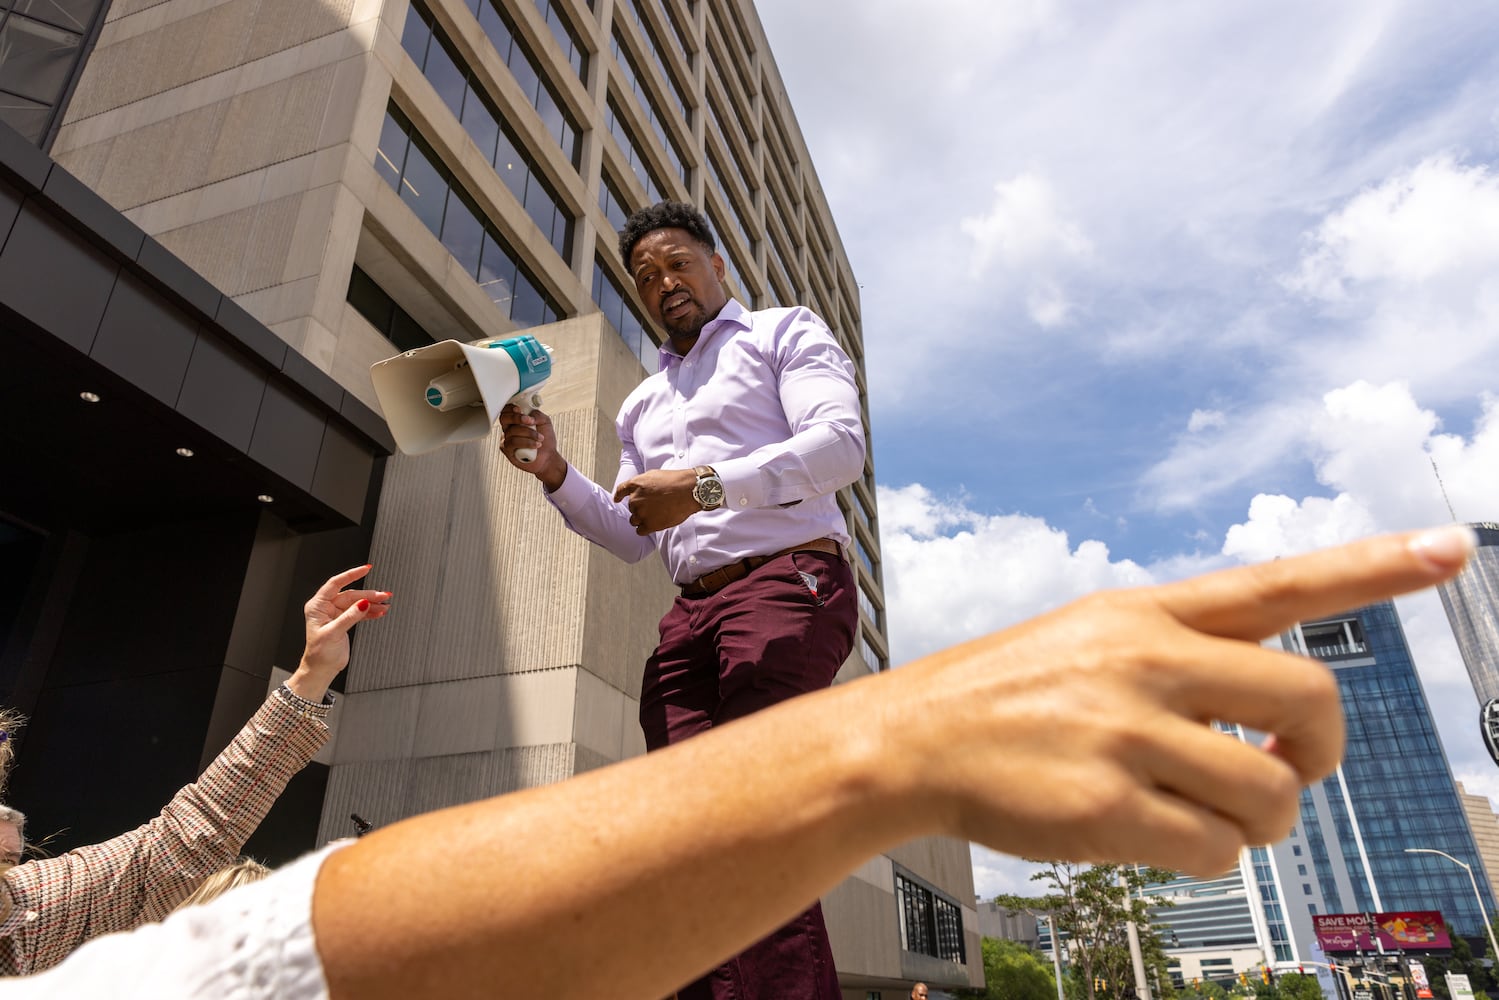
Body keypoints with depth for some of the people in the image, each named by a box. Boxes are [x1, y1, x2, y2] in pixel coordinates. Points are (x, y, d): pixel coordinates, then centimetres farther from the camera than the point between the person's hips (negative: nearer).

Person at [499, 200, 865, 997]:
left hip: (788, 581, -5)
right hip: (690, 611, 6)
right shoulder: (642, 404, 28)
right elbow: (629, 537, 24)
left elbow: (841, 444, -7)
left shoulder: (785, 332, 12)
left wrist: (706, 485, -17)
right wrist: (556, 474, 7)